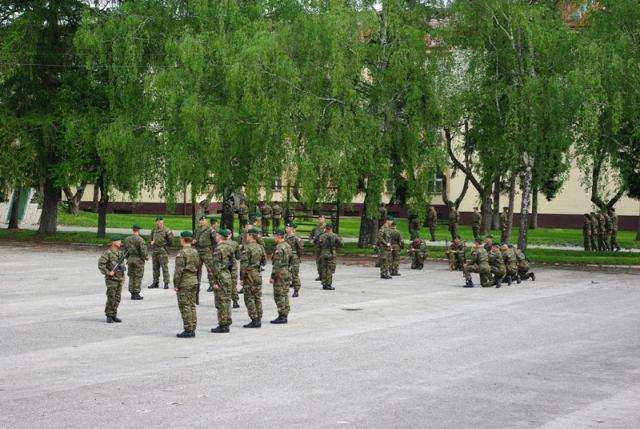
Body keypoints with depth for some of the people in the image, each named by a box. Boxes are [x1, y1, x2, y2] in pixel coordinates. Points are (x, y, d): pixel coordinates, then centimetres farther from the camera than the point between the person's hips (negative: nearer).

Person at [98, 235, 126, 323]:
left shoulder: (120, 253, 13)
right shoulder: (108, 253, -11)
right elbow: (100, 264, -18)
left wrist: (123, 277, 16)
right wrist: (108, 272, -21)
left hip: (119, 279, 7)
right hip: (111, 279, -7)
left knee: (117, 299, 7)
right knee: (111, 299, -6)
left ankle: (114, 315, 14)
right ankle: (108, 316, 2)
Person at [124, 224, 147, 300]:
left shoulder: (127, 239, 4)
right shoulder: (140, 239, -15)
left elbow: (125, 250, 11)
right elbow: (143, 250, -18)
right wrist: (146, 257, 0)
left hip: (130, 259, 5)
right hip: (139, 260, -5)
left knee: (131, 277, 11)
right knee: (138, 277, 0)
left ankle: (132, 294, 13)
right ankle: (136, 294, 0)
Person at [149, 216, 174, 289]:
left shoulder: (166, 230, -7)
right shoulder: (154, 230, 12)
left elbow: (170, 240, -6)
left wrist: (165, 245, 1)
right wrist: (152, 242, 6)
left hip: (163, 251, -6)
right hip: (154, 250, 6)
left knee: (164, 267, -6)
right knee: (155, 267, 11)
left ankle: (166, 283, -2)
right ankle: (155, 283, 18)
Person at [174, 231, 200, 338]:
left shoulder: (182, 253, -15)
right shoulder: (196, 252, 10)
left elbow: (179, 270, -16)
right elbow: (199, 267, 15)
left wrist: (176, 284, -11)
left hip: (184, 282, -8)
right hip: (194, 281, 8)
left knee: (185, 306, -4)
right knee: (192, 306, 12)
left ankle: (188, 330, -4)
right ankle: (192, 329, 14)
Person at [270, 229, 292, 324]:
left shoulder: (279, 248, -18)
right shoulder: (288, 246, 12)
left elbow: (277, 264, -21)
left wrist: (272, 276, -17)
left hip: (280, 273, -10)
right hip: (286, 272, 10)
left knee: (279, 295, -5)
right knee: (285, 294, 12)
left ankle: (282, 316, -5)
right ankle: (285, 315, 16)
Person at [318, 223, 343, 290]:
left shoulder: (322, 236, -1)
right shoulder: (335, 236, -4)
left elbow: (319, 244, -3)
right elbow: (341, 244, -1)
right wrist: (340, 240, 20)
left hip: (323, 255, 2)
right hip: (331, 255, -2)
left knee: (324, 270, 9)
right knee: (330, 270, 0)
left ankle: (324, 284, 10)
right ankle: (328, 285, -2)